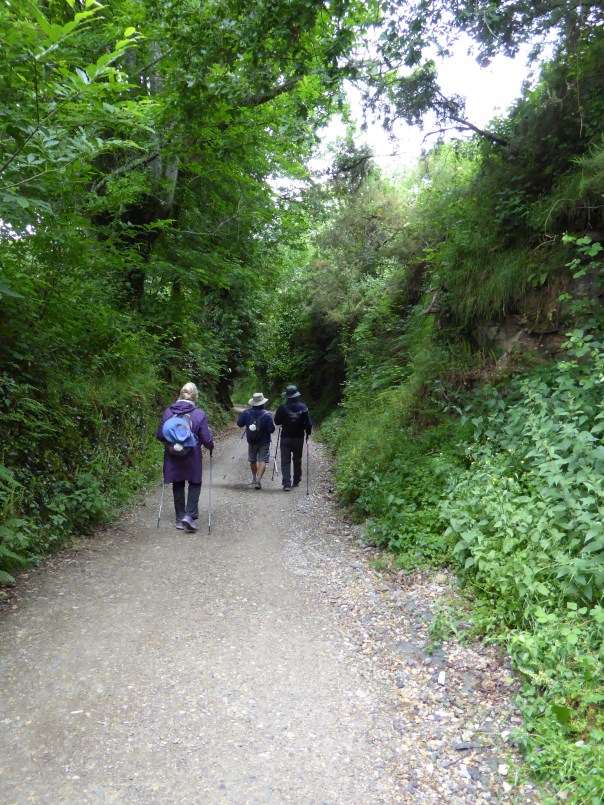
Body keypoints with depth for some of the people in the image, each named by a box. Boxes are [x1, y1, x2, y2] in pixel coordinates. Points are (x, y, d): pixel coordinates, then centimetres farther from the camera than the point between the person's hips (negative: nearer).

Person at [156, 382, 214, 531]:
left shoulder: (168, 412, -4)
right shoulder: (199, 414, -11)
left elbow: (160, 435, 0)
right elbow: (206, 439, -8)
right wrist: (211, 446, 14)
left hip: (172, 456, 3)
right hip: (192, 456, -2)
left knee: (178, 485, 14)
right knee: (195, 483, 13)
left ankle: (180, 519, 20)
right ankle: (190, 515, -1)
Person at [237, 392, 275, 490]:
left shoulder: (246, 413, -9)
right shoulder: (267, 414, -18)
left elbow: (239, 424, 2)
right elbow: (272, 429, -17)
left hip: (251, 441, 4)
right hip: (264, 442, -3)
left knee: (252, 460, 20)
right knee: (262, 460, -1)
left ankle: (254, 478, 36)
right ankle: (258, 480, -14)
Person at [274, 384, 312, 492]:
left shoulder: (282, 408, -10)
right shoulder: (303, 407, -6)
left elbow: (277, 422, -2)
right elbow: (308, 423, -6)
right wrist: (308, 433, 10)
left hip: (285, 438, -2)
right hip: (299, 438, 2)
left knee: (285, 461, 1)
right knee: (297, 460, 18)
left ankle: (286, 484, -8)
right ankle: (296, 481, 28)